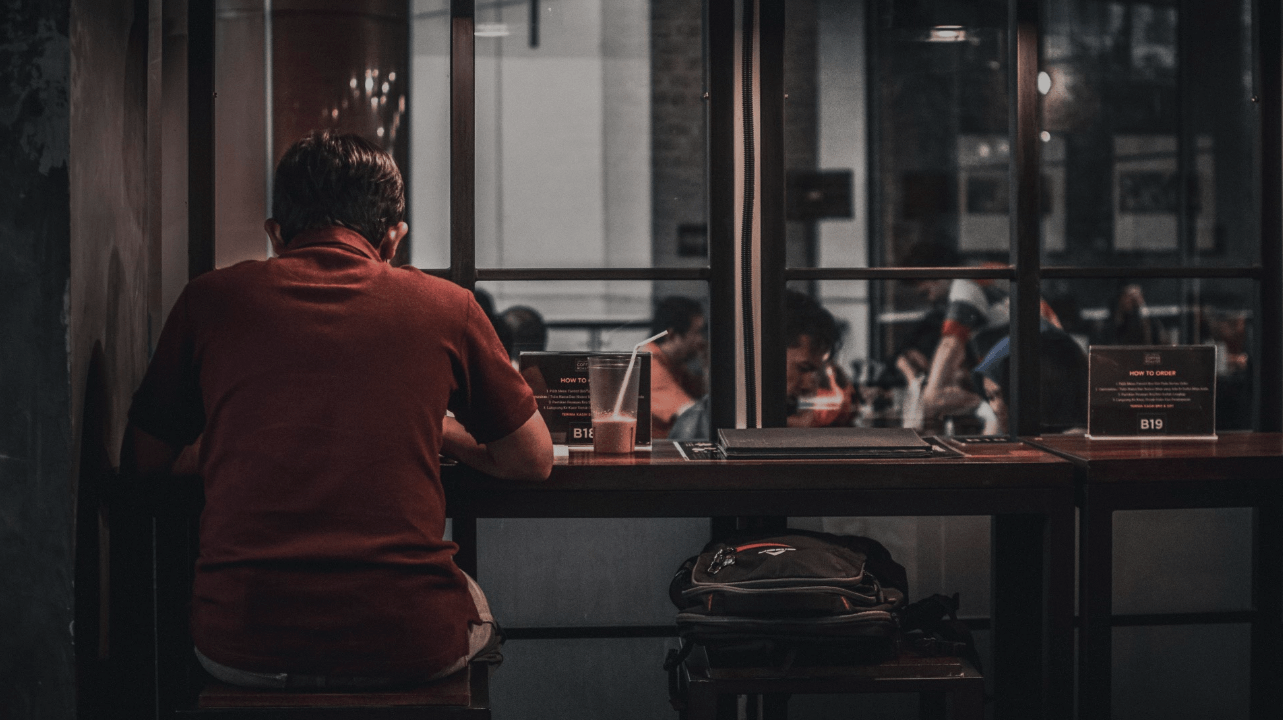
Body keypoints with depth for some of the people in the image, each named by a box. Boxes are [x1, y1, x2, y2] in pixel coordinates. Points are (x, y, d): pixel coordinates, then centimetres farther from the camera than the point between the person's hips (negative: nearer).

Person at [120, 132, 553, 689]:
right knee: (474, 605, 35)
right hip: (410, 648, 0)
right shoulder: (446, 306, 6)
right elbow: (534, 462, 17)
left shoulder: (209, 299, 6)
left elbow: (139, 470, 16)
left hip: (241, 646, 1)